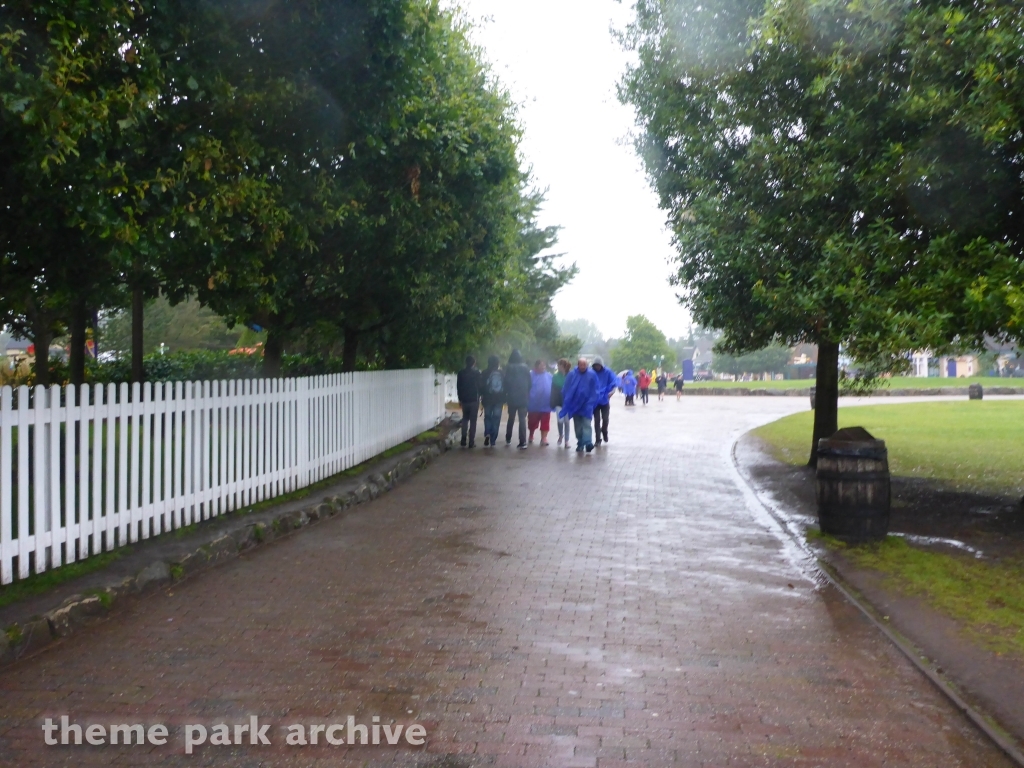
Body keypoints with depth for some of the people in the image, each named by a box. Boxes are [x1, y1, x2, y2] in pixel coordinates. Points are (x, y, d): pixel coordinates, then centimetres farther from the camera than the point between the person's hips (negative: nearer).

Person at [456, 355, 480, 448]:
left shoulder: (461, 373, 1)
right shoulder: (476, 373, -7)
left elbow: (458, 387, 5)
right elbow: (479, 386, -4)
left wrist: (460, 398, 13)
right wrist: (479, 398, 9)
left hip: (464, 400, 3)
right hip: (474, 399, -3)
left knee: (465, 420, 14)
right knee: (473, 421, 2)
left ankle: (464, 442, 6)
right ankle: (471, 442, -1)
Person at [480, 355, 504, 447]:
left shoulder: (485, 372, -6)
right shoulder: (502, 373, -1)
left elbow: (481, 386, -6)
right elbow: (505, 386, 2)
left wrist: (482, 395, 7)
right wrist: (503, 398, 12)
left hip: (488, 399, -1)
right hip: (499, 399, 1)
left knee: (487, 417, 14)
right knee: (496, 419, 6)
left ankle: (487, 434, -9)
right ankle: (493, 440, 4)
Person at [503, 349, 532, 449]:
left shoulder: (508, 368, -5)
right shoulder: (525, 368, -1)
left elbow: (506, 382, -6)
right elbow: (530, 383, 1)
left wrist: (506, 395, 5)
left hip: (512, 398, 0)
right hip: (523, 398, 0)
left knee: (511, 419, 17)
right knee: (522, 420, 0)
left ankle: (508, 439, 27)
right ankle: (522, 443, -8)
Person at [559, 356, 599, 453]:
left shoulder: (592, 375, -3)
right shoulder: (572, 374, -1)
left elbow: (594, 391, 3)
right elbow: (566, 389, 4)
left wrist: (592, 403, -3)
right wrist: (566, 403, 1)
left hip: (586, 405, -2)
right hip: (574, 404, 2)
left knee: (586, 424, -11)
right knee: (578, 426, 8)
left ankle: (588, 443, -22)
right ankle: (580, 444, 18)